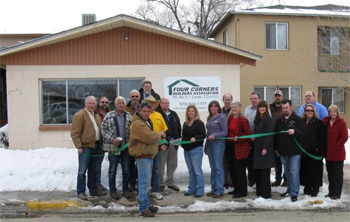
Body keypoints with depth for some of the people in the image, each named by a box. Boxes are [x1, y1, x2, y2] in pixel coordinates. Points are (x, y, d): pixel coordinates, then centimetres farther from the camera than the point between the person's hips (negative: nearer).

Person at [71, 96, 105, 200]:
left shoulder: (97, 116, 17)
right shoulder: (79, 115, -7)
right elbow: (75, 133, -12)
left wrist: (100, 144, 14)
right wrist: (79, 146, -18)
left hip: (96, 146, 7)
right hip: (85, 147, -7)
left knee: (94, 170, 14)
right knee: (82, 171, -3)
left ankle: (93, 190, 23)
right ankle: (81, 192, 5)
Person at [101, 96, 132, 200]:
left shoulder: (129, 116, 5)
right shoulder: (109, 116, -4)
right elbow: (103, 129, -5)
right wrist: (112, 139, -16)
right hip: (113, 147, -3)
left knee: (126, 169, 12)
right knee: (112, 170, 7)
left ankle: (125, 189, 26)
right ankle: (112, 190, 20)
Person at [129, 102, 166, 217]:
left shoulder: (146, 121, 18)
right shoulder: (138, 124, -16)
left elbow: (150, 135, 29)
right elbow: (150, 137, -22)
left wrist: (157, 136, 9)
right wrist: (159, 134, -5)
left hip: (148, 155, 11)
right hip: (142, 156, -11)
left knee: (145, 182, 17)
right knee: (144, 182, -8)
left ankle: (145, 205, 27)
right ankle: (143, 208, -2)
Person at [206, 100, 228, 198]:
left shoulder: (221, 118, -5)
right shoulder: (209, 118, 13)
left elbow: (225, 132, -8)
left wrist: (215, 135, -21)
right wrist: (206, 146, 15)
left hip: (218, 144, -6)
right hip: (209, 144, 6)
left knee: (218, 167, -5)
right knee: (213, 167, 10)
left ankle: (219, 190, 0)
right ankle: (214, 189, 17)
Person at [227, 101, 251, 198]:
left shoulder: (243, 119, -12)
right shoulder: (229, 118, 10)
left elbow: (248, 134, -12)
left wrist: (238, 138, -23)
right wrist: (228, 139, 8)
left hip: (240, 147, -8)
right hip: (231, 146, 8)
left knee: (240, 169, -3)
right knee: (231, 168, 13)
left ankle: (242, 191, 10)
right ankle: (237, 189, 27)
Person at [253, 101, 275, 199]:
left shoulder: (268, 119, -8)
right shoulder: (257, 119, 15)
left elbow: (269, 134, -14)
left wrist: (265, 147, -19)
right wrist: (253, 137, 7)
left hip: (265, 148, -7)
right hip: (257, 147, 7)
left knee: (265, 172, -4)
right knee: (258, 171, 9)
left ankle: (266, 193, 2)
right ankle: (259, 191, 18)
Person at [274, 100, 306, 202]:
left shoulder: (298, 120, -4)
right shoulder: (279, 121, 11)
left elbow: (303, 132, -12)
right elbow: (275, 135, 17)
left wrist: (294, 131, -30)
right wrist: (276, 148, 14)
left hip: (295, 151, -5)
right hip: (283, 151, 5)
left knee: (294, 172, -5)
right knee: (287, 172, 15)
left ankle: (294, 193, 1)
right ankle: (290, 189, 28)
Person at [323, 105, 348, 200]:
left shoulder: (341, 123, -9)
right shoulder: (325, 121, 7)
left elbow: (344, 137, -14)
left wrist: (336, 145, -14)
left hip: (338, 153, -6)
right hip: (328, 152, 6)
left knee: (338, 173, 2)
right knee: (330, 173, 13)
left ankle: (337, 193, 10)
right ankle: (331, 192, 24)